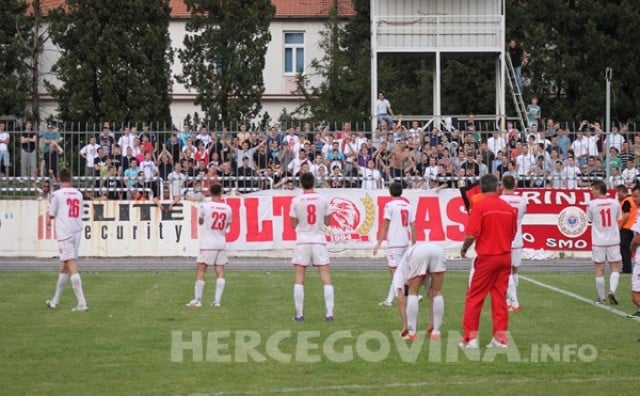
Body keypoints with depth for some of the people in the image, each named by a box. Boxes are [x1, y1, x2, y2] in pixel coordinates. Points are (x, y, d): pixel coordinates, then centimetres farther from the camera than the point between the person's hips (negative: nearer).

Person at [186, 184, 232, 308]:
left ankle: (197, 300, -4)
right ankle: (217, 300, 0)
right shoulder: (227, 208, 3)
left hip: (207, 244, -4)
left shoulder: (204, 206, -7)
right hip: (221, 244, 4)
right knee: (220, 271, 4)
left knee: (200, 270, -1)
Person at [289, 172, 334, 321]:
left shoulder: (296, 201, -4)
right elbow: (327, 222, 9)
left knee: (299, 279, 5)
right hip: (319, 241, 1)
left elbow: (293, 224, 2)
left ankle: (299, 314, 2)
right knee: (326, 278, 2)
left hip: (302, 242, -1)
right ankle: (329, 313, -4)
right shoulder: (322, 200, -1)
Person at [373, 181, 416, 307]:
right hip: (406, 243, 7)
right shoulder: (408, 206, 11)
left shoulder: (390, 205, -7)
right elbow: (413, 226, 11)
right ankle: (389, 299, 17)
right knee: (393, 269, 16)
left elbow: (385, 225, -9)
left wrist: (379, 243, -6)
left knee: (395, 270, -6)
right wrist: (414, 244, 18)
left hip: (394, 243, -7)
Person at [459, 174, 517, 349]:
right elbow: (513, 234, 11)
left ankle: (471, 337, 4)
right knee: (500, 298, 9)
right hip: (505, 257, 4)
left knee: (474, 298, 5)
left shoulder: (480, 206, -12)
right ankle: (500, 337, 8)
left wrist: (464, 249, 1)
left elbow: (471, 235, -17)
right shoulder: (508, 208, 3)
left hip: (486, 257, -4)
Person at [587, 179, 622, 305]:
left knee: (599, 269, 6)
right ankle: (612, 291, -13)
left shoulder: (591, 204, -9)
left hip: (598, 241, -1)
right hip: (613, 240, 1)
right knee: (615, 267, 7)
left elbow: (589, 220, 4)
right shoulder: (615, 203, -2)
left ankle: (601, 298, 9)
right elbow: (618, 218, 11)